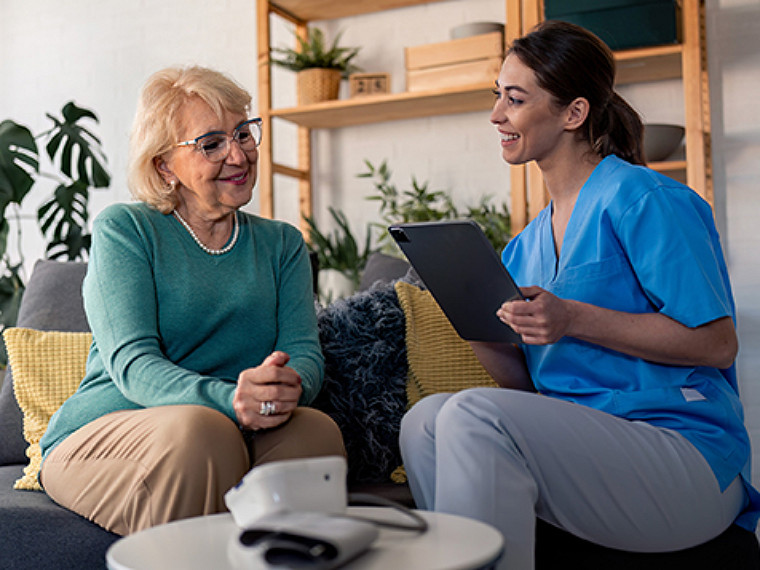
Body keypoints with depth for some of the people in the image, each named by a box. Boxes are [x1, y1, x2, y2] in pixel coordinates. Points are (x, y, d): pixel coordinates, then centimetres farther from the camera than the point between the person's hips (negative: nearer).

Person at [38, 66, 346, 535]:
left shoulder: (282, 244, 14)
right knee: (198, 428, -35)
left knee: (317, 429, -28)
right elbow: (131, 363, -12)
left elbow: (305, 351, 1)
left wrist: (288, 387, -25)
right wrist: (230, 401, -32)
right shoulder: (123, 230, 2)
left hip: (241, 438, 3)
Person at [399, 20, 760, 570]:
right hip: (580, 447, 7)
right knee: (425, 418, -12)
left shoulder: (644, 199, -6)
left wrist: (574, 319, -20)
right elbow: (527, 384, 15)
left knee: (474, 414, -26)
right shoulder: (526, 245, 16)